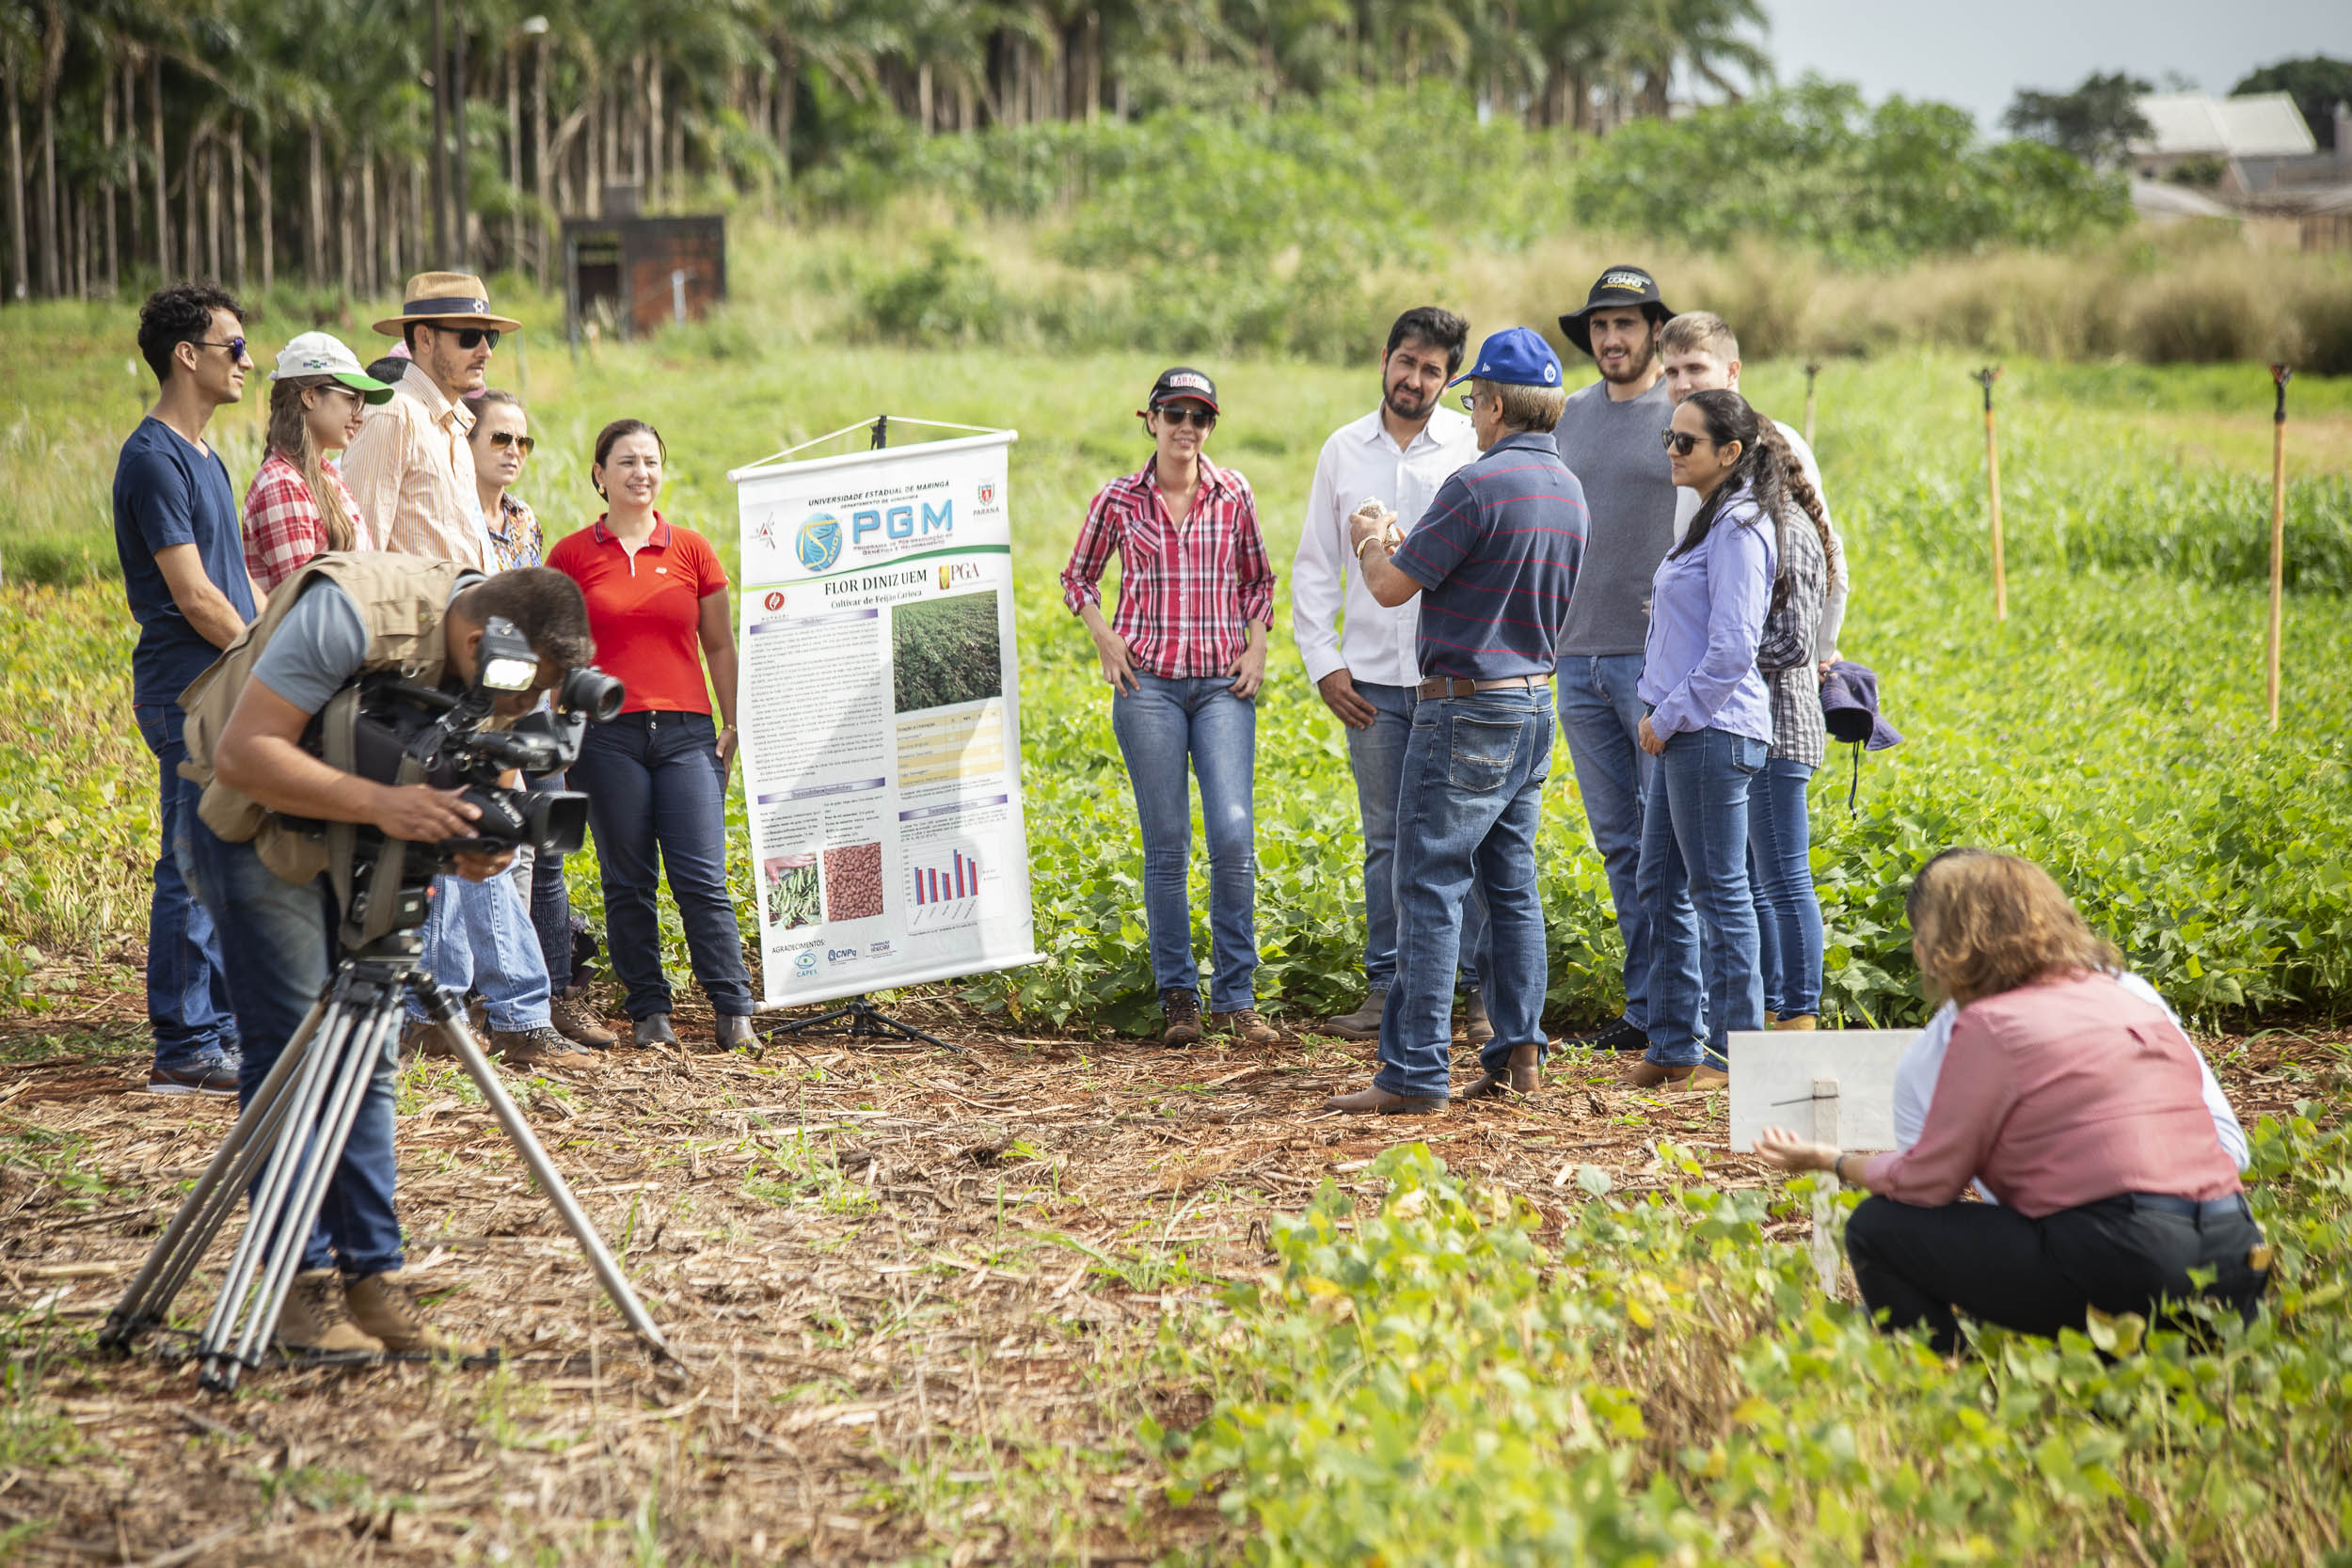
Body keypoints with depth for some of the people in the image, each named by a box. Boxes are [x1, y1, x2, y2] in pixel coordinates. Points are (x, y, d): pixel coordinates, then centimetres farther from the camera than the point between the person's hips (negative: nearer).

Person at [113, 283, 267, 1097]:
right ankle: (183, 1052, -4)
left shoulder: (203, 457, 17)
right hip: (189, 692, -10)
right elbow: (193, 595, -17)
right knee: (194, 867, -7)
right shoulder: (154, 459, -14)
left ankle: (219, 1030, 20)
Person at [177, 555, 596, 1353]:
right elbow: (243, 755, -34)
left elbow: (463, 772, 1)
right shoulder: (355, 610, -32)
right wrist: (379, 801, -43)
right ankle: (303, 1284, -5)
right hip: (258, 830, -7)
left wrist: (471, 848, -22)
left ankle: (372, 1278, 5)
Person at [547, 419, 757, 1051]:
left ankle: (735, 1011, -1)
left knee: (703, 878, -6)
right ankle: (648, 1010, 12)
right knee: (627, 881, 3)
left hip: (686, 733, 0)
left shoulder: (692, 550, 8)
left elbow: (720, 645, 13)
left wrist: (733, 723, 7)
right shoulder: (572, 555, 5)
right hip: (607, 735, 0)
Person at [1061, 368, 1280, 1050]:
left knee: (1234, 834, -11)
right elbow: (1078, 576, 15)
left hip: (1223, 685, 1)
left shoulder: (1233, 494, 5)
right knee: (1167, 843, 0)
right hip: (1149, 683, -1)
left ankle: (1234, 997, -1)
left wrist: (1257, 646, 3)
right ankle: (1177, 994, 12)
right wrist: (1105, 638, 0)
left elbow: (1259, 580, 18)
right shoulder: (1119, 500, 3)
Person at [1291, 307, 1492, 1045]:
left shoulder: (1477, 447, 1)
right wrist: (1323, 663, 4)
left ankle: (1480, 991, 3)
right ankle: (1388, 989, 14)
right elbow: (1314, 567, 14)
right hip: (1373, 677, 3)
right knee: (1387, 840, 8)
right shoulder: (1343, 450, 10)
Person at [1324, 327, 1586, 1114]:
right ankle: (1518, 1052, 13)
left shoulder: (1478, 486, -18)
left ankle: (1415, 1072, -7)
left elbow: (1392, 586, -14)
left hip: (1468, 709, -9)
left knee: (1429, 887, -6)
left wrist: (1370, 543, 9)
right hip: (1534, 703, 9)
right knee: (1511, 884, 13)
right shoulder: (1568, 490, 9)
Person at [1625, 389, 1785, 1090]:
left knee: (1719, 890, -3)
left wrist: (1669, 717, -14)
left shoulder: (1738, 529, -15)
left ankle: (1736, 1051, 4)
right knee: (1660, 884, 12)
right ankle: (1675, 1044, 19)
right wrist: (1662, 717, 15)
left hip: (1715, 733, -10)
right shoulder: (1709, 521, 16)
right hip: (1684, 730, 10)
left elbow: (1732, 650, -20)